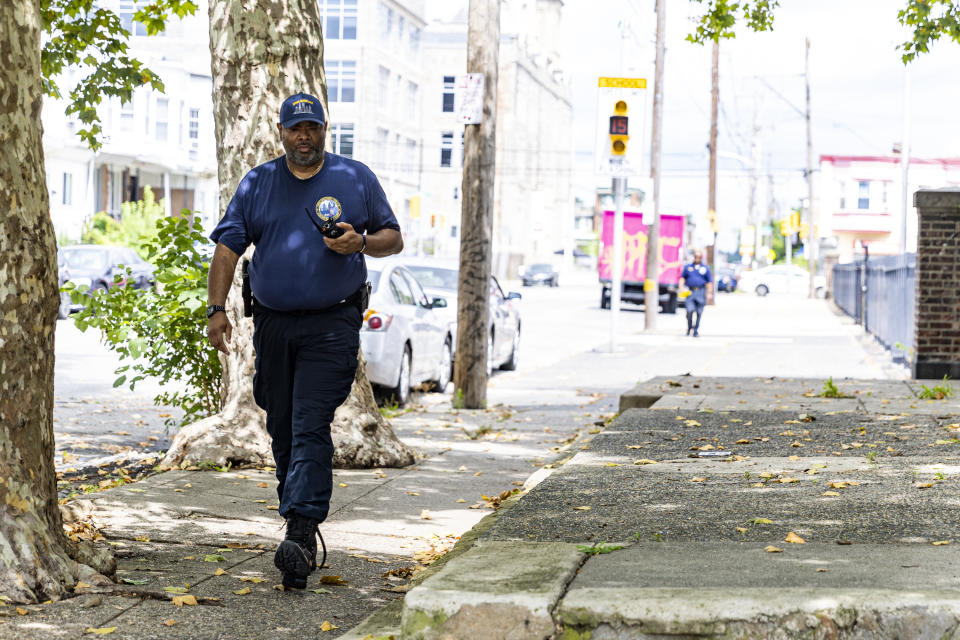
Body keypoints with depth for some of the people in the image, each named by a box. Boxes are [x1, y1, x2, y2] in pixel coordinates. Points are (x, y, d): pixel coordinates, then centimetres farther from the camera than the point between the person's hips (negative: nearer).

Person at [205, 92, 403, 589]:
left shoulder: (356, 179, 5)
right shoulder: (257, 184, 9)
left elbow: (393, 238, 10)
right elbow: (228, 247, 6)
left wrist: (361, 242, -12)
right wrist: (216, 309, -6)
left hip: (332, 326, -3)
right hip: (273, 324, 4)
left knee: (310, 426, -14)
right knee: (281, 427, 8)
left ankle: (300, 535, -20)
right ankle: (301, 515, 25)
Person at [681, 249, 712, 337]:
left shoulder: (705, 268, 8)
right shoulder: (688, 267, 12)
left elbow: (709, 281, 7)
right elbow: (683, 277, 16)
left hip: (701, 292, 0)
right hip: (690, 291, 0)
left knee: (699, 313, 0)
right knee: (690, 310, -13)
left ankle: (696, 331, 8)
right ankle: (689, 327, 8)